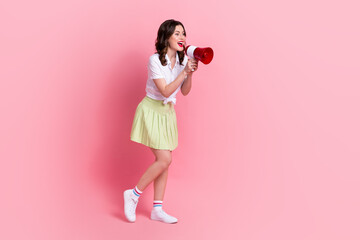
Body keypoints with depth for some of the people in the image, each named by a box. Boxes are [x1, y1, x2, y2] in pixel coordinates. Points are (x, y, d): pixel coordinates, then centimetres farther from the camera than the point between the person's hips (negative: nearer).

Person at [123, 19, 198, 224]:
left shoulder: (182, 59, 2)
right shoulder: (155, 60, -17)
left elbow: (185, 92, 3)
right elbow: (165, 91, -23)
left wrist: (190, 73, -13)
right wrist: (184, 71, -27)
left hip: (168, 112, 7)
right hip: (152, 110, -7)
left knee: (164, 161, 6)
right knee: (164, 159, -14)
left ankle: (157, 210, 15)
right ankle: (133, 195, 5)